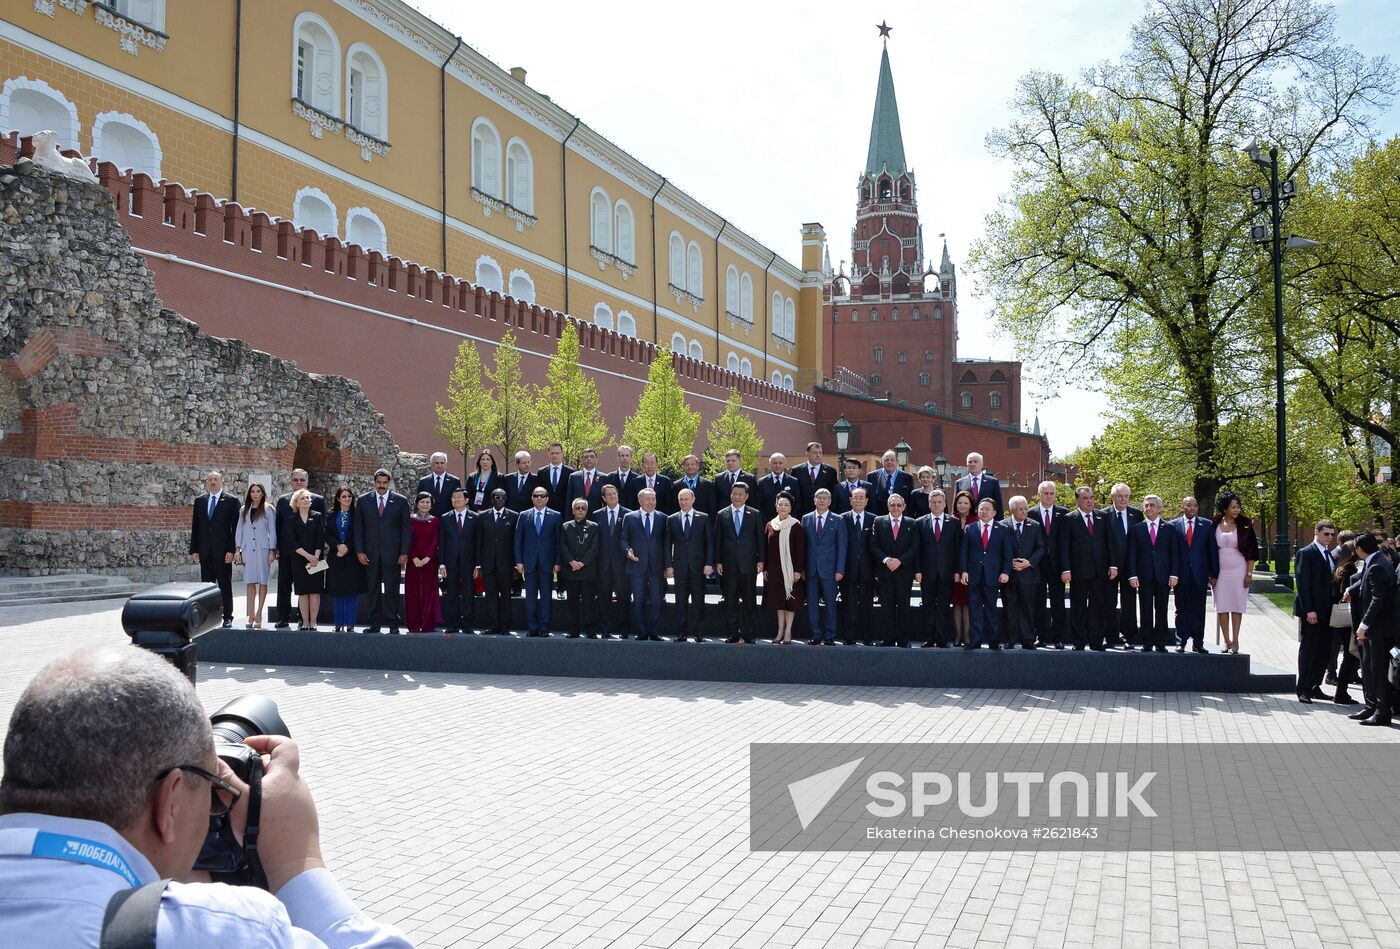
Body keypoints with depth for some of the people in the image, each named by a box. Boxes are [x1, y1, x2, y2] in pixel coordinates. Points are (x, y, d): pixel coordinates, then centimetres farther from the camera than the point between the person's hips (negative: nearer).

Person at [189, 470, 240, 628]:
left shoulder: (231, 501, 0)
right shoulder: (199, 501, 11)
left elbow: (235, 528, -4)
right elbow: (195, 527, 11)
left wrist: (231, 550, -11)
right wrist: (194, 550, 4)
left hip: (223, 551, -3)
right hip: (205, 551, 4)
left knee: (225, 585, 2)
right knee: (206, 586, 6)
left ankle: (227, 617, 7)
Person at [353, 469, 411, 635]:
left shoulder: (400, 501, 4)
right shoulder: (363, 500, 8)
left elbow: (406, 529, 3)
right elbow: (358, 528, 8)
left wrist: (404, 553, -4)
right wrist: (359, 551, -1)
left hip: (392, 553, -2)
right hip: (370, 554, 2)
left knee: (392, 590, -2)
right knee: (373, 590, 6)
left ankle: (393, 624, 2)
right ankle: (375, 624, 11)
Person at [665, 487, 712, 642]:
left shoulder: (703, 518, 5)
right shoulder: (672, 519, 8)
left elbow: (709, 542, 2)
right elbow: (667, 544, 7)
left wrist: (709, 564, -6)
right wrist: (668, 565, -1)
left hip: (698, 566, -1)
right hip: (679, 566, 1)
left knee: (698, 600, 1)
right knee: (681, 600, 3)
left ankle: (699, 633, 6)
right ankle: (681, 632, 7)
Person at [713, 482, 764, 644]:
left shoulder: (755, 515, 5)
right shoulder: (722, 515, 7)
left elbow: (760, 538, 5)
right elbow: (717, 540, 6)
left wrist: (760, 560, -2)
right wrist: (717, 562, 0)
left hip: (748, 564, -1)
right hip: (729, 565, 1)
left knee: (749, 601, 3)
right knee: (730, 602, 4)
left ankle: (748, 635, 9)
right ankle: (733, 634, 10)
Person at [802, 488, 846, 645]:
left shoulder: (838, 521, 4)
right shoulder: (806, 519, 9)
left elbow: (841, 547, 2)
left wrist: (840, 570, -6)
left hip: (829, 568, -2)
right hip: (811, 568, 2)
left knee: (830, 603, 1)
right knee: (812, 603, 4)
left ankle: (829, 637, 8)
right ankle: (815, 637, 11)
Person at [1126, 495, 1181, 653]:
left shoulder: (1169, 529, 8)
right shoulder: (1136, 529, 7)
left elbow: (1174, 553, 5)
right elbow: (1132, 554, 4)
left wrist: (1174, 574, -4)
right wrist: (1132, 575, -6)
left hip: (1163, 576, 0)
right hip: (1144, 575, 0)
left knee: (1161, 610, 3)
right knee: (1145, 611, 1)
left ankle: (1160, 643, 8)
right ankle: (1147, 643, 5)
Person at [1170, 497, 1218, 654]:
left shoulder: (1207, 525, 6)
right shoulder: (1174, 525, 4)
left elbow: (1213, 550, 6)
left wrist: (1214, 573, 1)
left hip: (1200, 575, 1)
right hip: (1181, 575, 0)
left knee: (1199, 610, 4)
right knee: (1181, 609, 4)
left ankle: (1198, 643, 10)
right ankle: (1181, 642, 10)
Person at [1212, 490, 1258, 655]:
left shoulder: (1244, 525, -1)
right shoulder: (1214, 525, 2)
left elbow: (1251, 551, 1)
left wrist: (1249, 573, -5)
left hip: (1239, 570, -1)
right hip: (1220, 571, 2)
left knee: (1236, 607, -1)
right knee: (1221, 607, 2)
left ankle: (1235, 642, 5)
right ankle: (1227, 641, 11)